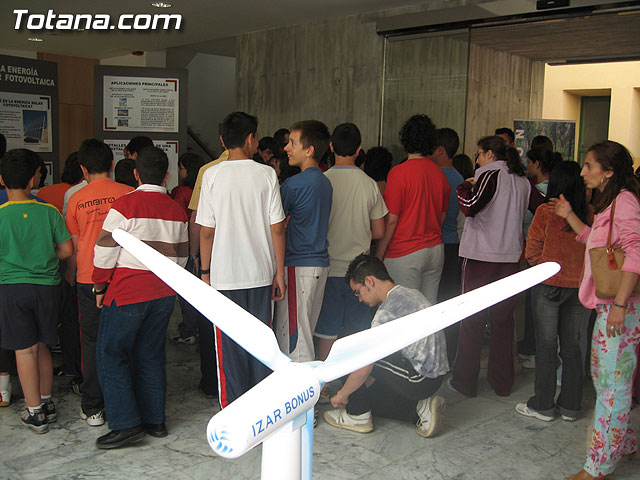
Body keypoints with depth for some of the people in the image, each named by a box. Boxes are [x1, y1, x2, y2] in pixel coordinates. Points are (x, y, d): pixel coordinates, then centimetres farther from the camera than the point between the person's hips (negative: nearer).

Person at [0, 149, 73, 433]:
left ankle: (35, 412, 8)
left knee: (25, 350, 3)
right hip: (47, 286, 3)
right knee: (41, 346, 16)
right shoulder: (48, 212, -3)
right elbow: (67, 250, 0)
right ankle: (47, 403, 25)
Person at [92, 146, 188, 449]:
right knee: (151, 356, 15)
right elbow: (181, 255, 13)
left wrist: (100, 287, 2)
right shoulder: (177, 211, 7)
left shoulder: (125, 205, -11)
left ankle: (126, 424, 1)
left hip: (128, 293, -6)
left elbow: (105, 251, -10)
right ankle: (154, 420, 20)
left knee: (111, 356, 3)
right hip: (164, 294, 6)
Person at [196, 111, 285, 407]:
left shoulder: (212, 175, -4)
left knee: (230, 348, 8)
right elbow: (277, 228, -3)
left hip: (225, 275, -1)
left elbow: (206, 230, -4)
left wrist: (205, 271, 6)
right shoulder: (266, 174, -2)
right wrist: (279, 272, 4)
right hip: (261, 273, 1)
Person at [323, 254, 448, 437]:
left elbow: (364, 368, -18)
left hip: (419, 379, -9)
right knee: (369, 394, 23)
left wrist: (342, 394, 0)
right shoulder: (411, 293, 10)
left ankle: (357, 416, 5)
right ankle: (422, 407, 9)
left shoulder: (387, 310, -19)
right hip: (436, 376, 9)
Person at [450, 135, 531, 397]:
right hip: (511, 255, 6)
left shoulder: (491, 175, -11)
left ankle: (465, 381, 8)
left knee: (472, 319, 2)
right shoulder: (522, 180, 10)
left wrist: (464, 187, -4)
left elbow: (470, 207, -22)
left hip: (481, 256, -6)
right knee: (503, 319, 12)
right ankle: (502, 382, 19)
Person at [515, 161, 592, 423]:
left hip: (549, 285, -4)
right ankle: (570, 406, 22)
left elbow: (532, 252, -6)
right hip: (581, 286, 4)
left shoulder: (546, 211, -12)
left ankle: (543, 406, 13)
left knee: (546, 345, 6)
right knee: (572, 346, 13)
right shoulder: (591, 214, -3)